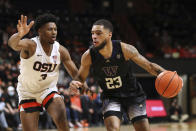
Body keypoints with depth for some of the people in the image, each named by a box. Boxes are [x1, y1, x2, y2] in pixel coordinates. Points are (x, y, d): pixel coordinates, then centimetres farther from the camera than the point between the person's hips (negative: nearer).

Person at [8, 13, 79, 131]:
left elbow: (75, 74, -4)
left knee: (61, 117, -25)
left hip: (49, 90, 2)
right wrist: (19, 34, -66)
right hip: (28, 93, -2)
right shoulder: (30, 45, -20)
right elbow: (13, 44, -43)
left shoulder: (61, 50, -8)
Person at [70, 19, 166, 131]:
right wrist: (75, 84, -23)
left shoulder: (125, 49, -22)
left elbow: (149, 66, -12)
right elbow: (81, 78, 0)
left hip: (133, 95, 0)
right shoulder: (88, 56, -17)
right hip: (111, 97, 0)